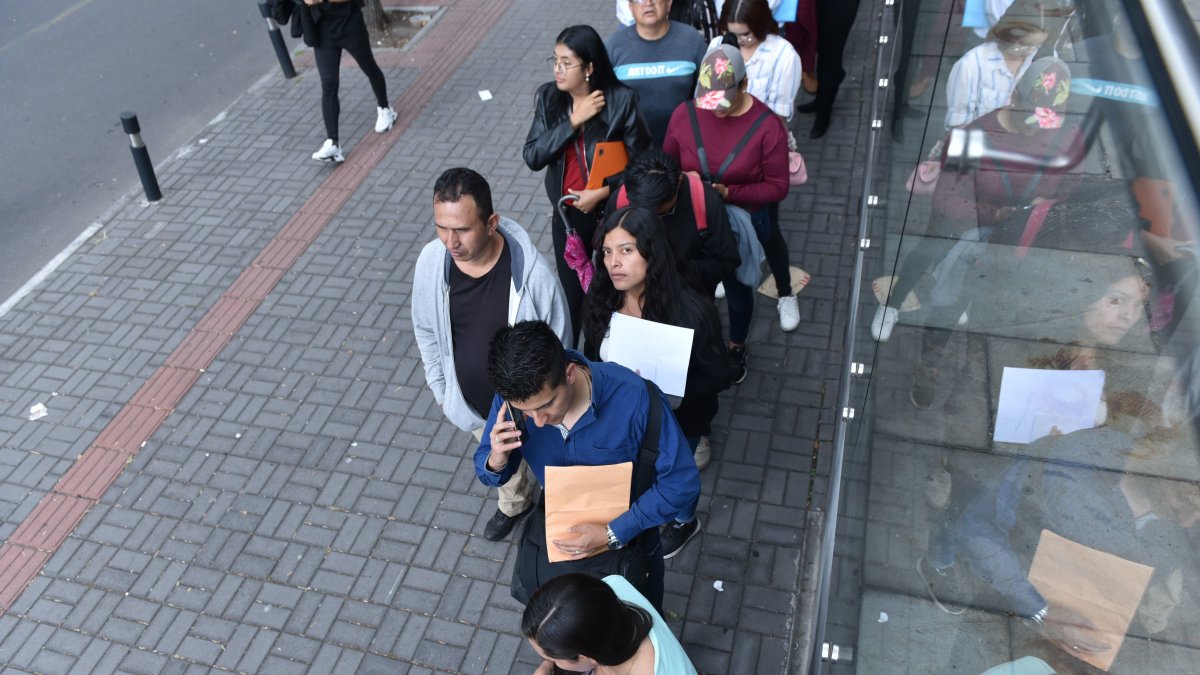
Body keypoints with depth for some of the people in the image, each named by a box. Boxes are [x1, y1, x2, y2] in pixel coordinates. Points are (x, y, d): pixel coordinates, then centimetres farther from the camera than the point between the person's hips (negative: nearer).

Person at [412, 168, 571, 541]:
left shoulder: (532, 271, -32)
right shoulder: (431, 261, -20)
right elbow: (426, 330, -1)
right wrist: (440, 388, 5)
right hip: (473, 403, 4)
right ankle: (515, 503, 65)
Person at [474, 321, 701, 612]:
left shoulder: (634, 397, -38)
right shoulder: (513, 395, -26)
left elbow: (682, 481, -28)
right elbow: (491, 474, -11)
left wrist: (613, 533, -33)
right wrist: (496, 460, -35)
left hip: (630, 533, -2)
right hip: (561, 536, 2)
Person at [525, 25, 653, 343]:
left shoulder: (621, 100, -18)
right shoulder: (549, 97, -8)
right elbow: (532, 157, -14)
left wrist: (603, 192, -21)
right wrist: (573, 121, -22)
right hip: (567, 213, 3)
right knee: (571, 292, 16)